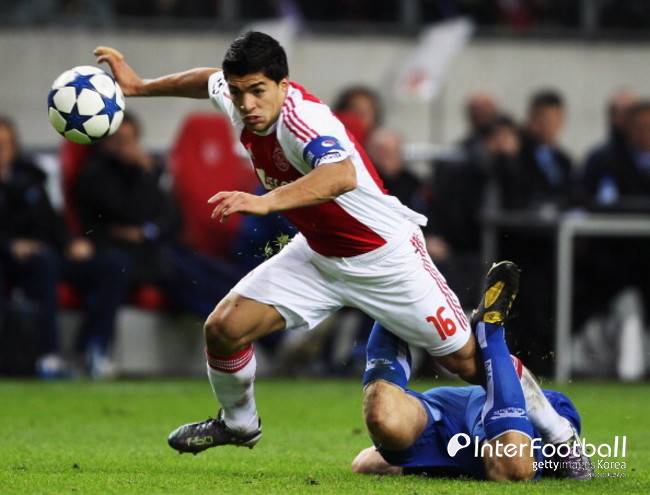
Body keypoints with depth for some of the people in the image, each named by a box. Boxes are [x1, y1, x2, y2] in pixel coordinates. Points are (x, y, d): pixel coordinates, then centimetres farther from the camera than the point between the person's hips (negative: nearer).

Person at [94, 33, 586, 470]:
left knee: (467, 358, -4)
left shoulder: (302, 119, -35)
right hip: (318, 254, 7)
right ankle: (238, 422, 25)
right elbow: (211, 80, 15)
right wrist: (140, 86, 22)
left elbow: (342, 176, -57)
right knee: (224, 328, -4)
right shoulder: (238, 100, -11)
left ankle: (559, 435, 14)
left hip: (386, 257, -7)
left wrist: (265, 201, -67)